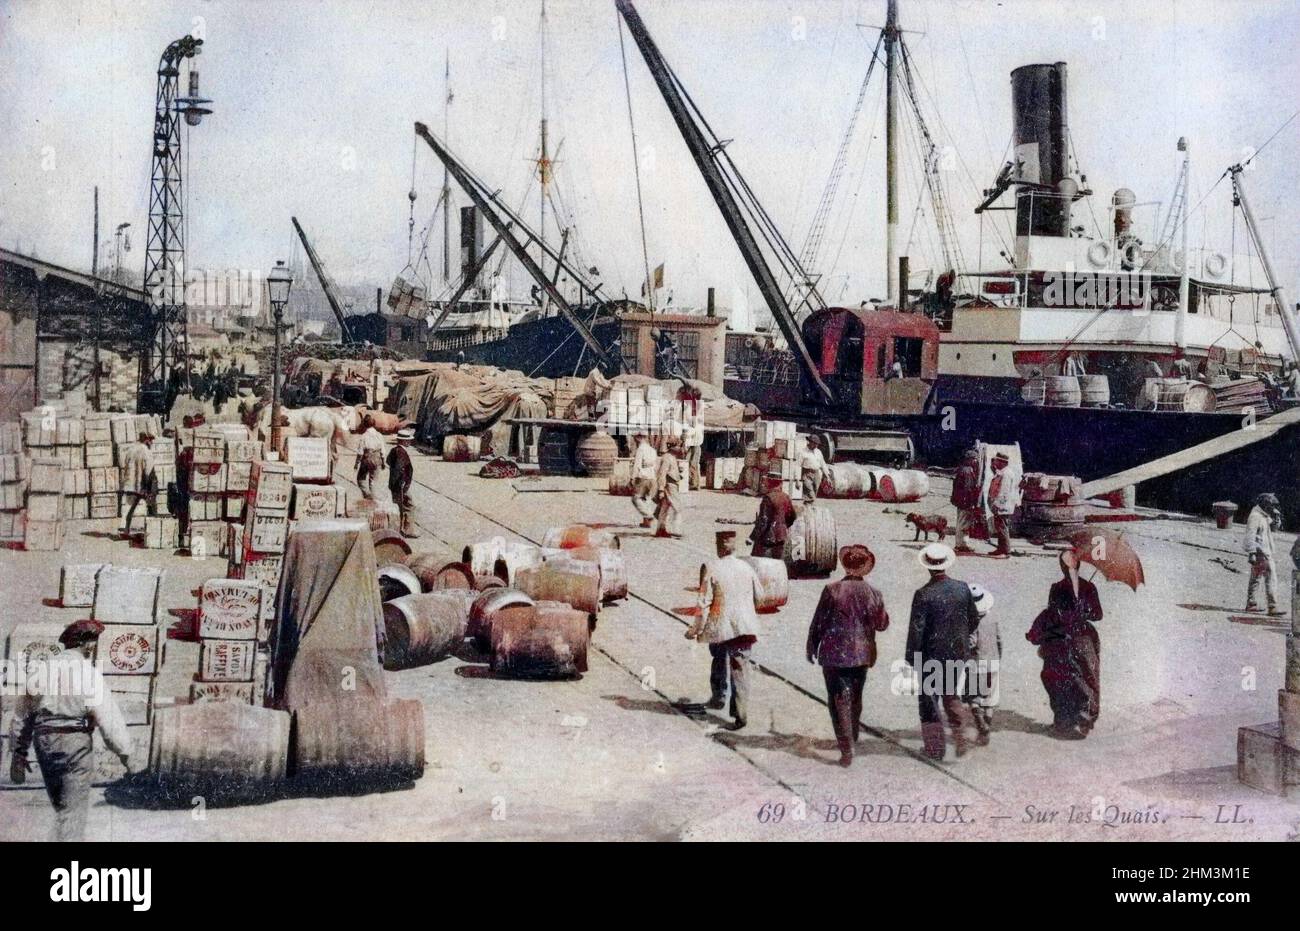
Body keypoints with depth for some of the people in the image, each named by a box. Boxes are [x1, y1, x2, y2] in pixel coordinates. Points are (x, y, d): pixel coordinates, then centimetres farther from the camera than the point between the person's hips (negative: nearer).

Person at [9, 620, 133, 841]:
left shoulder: (39, 669, 7)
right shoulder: (88, 673, -9)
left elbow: (22, 715, 11)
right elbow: (108, 717, -10)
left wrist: (19, 752, 17)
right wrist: (123, 751, 1)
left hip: (44, 742, 6)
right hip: (75, 742, -6)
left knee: (61, 806, 20)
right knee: (73, 810, -3)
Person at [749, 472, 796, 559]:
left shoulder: (768, 498, -17)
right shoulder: (786, 497, 3)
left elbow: (763, 520, -21)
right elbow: (792, 516, 14)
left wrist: (752, 537, -18)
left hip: (767, 536, -7)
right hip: (781, 536, 7)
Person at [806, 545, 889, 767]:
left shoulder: (832, 590, -12)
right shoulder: (872, 594, -4)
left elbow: (818, 622, -7)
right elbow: (882, 623, 7)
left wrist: (811, 647, 6)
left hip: (834, 654, -3)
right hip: (862, 655, 4)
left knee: (839, 701, -1)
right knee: (855, 699, 20)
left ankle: (847, 750, -9)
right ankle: (852, 739, 35)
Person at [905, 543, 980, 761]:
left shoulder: (923, 594, -17)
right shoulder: (962, 588, -4)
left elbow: (916, 630, -15)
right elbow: (974, 620, 7)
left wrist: (912, 658, -6)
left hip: (932, 655, -4)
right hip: (958, 653, 4)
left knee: (929, 699, 9)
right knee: (952, 696, 20)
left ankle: (935, 747, 13)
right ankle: (962, 738, 10)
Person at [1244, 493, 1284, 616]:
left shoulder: (1265, 516, 14)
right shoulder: (1255, 517, -16)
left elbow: (1273, 527, 26)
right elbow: (1250, 536, -21)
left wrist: (1276, 518, 6)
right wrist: (1251, 553, -25)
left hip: (1265, 552, 11)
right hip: (1261, 553, -11)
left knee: (1255, 578, 15)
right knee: (1271, 579, -13)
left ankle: (1251, 605, 22)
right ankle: (1272, 608, -16)